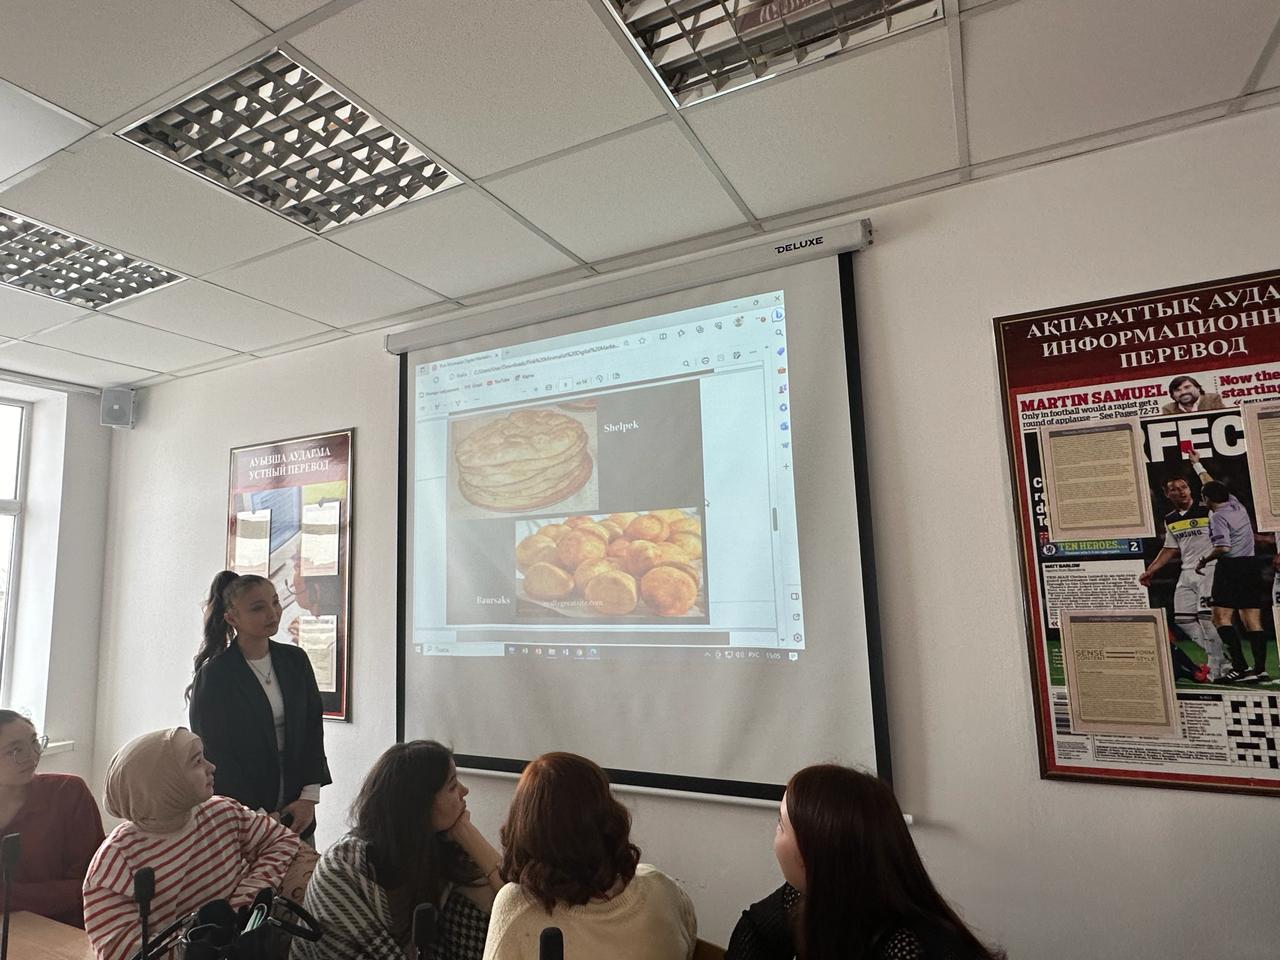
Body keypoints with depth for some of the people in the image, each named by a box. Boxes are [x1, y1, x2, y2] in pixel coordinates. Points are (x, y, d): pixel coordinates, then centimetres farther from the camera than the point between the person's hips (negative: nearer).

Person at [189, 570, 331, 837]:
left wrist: (309, 796, -4)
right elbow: (213, 755, -9)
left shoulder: (295, 660, 3)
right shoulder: (212, 677, -9)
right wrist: (257, 815, -11)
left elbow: (313, 726, 4)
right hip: (239, 814, -3)